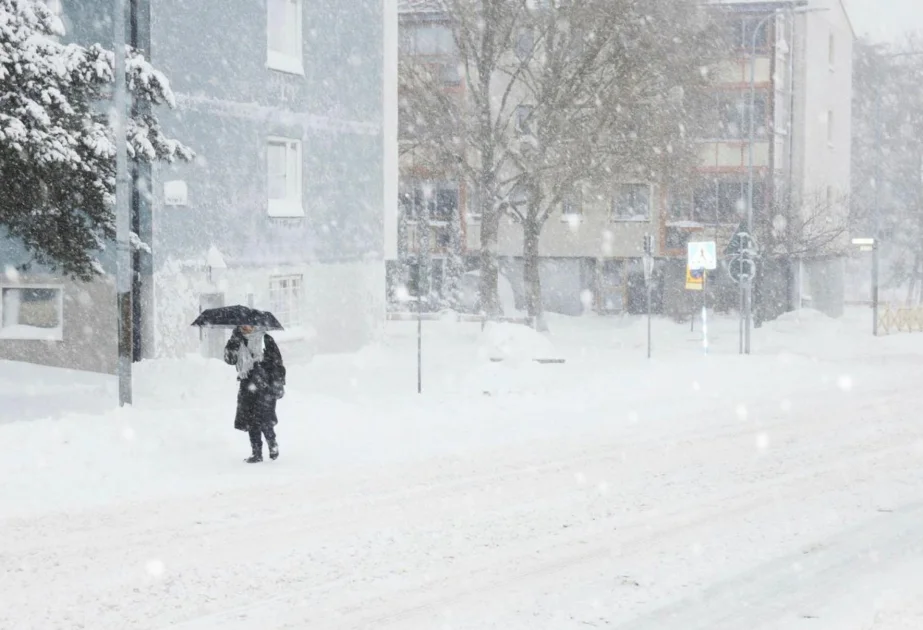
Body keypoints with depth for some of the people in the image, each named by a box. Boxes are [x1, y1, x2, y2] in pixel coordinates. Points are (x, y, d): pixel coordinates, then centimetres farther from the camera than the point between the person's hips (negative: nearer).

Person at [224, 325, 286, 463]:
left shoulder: (265, 340, 0)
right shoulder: (238, 342, 11)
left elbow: (277, 363, 0)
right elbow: (229, 359, -2)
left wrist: (278, 384, -6)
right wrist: (234, 341, -10)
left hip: (265, 387, -4)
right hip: (248, 388, 4)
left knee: (263, 420, -10)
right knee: (251, 421, 3)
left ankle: (272, 444, 15)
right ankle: (256, 452, 12)